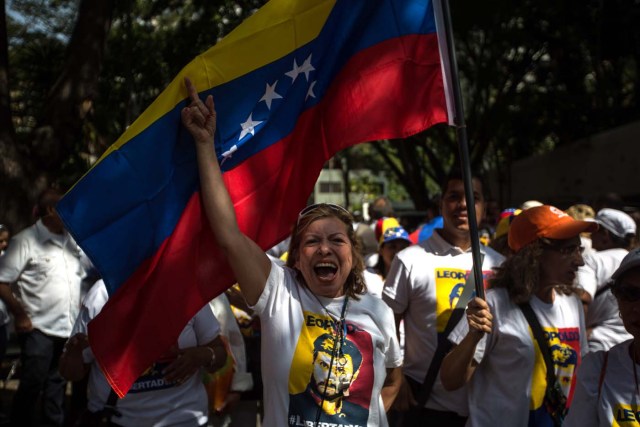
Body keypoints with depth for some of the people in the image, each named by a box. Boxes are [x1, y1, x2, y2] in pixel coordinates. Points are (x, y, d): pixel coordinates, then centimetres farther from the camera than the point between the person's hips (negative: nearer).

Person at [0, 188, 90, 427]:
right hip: (39, 329, -5)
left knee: (57, 383, 15)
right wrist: (20, 315, -12)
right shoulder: (26, 240, -10)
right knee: (31, 386, 1)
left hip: (68, 328, 6)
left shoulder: (72, 240, 8)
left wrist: (78, 311, 11)